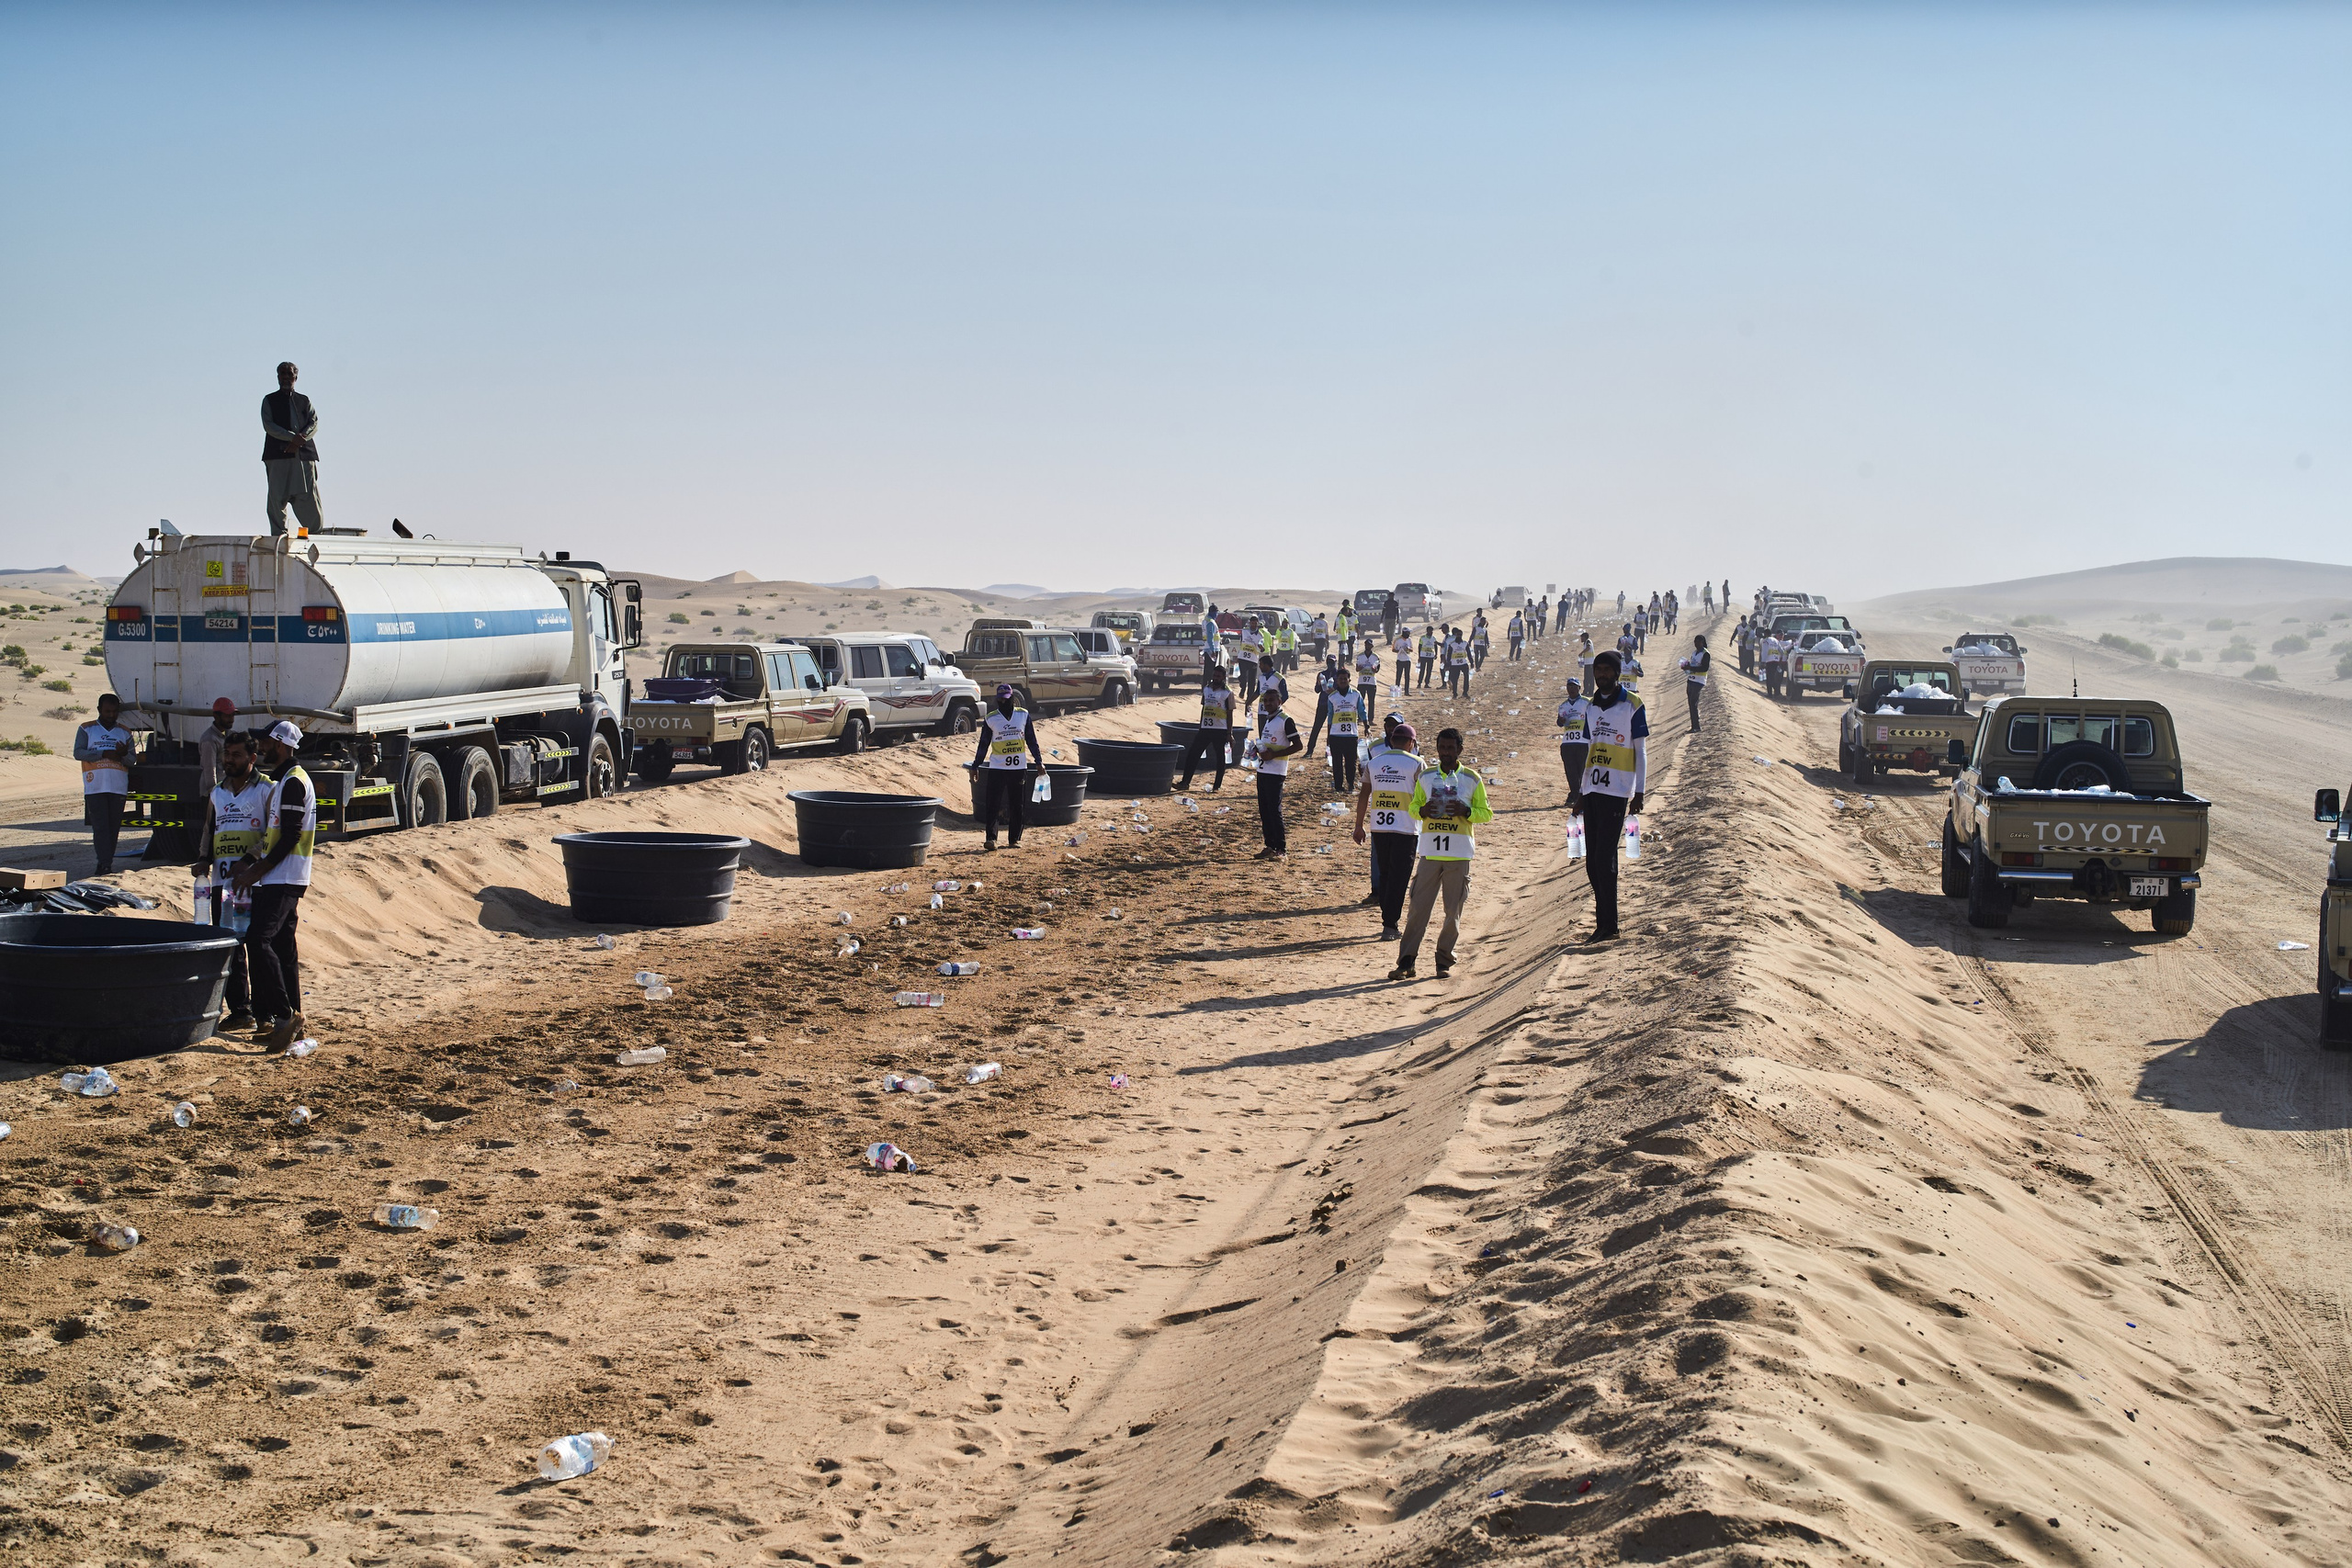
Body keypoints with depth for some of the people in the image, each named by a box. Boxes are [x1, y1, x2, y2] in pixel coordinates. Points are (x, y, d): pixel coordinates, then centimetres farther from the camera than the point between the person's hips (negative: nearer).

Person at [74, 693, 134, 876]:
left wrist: (124, 754, -16)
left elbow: (131, 761, 8)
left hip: (118, 788, 3)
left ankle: (104, 865, 11)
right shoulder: (86, 729, 8)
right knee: (100, 827, -10)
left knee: (114, 828, 3)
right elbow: (78, 753, -5)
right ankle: (105, 866, -16)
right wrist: (105, 754, -15)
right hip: (95, 787, -3)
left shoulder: (125, 732, 15)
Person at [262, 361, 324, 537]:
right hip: (278, 455, -2)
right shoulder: (269, 401, 13)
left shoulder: (304, 401, 21)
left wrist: (300, 439, -12)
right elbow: (268, 425, -1)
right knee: (278, 498, -7)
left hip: (304, 455, 2)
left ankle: (316, 535, 1)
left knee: (309, 498, -4)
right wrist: (292, 437, -14)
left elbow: (314, 423, 7)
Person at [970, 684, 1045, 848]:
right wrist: (975, 766, 2)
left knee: (1017, 805, 6)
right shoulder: (990, 719, 1)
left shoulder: (1024, 715, 5)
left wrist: (1039, 761, 5)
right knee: (991, 804, -8)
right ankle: (990, 838, -7)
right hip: (996, 768, -1)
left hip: (1019, 768, 1)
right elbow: (983, 744, 5)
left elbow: (1031, 740, 10)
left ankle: (1014, 838, 13)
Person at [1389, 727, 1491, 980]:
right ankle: (1406, 962, 0)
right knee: (1418, 907, -3)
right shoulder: (1425, 777, 9)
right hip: (1430, 852, 1)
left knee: (1453, 912, 3)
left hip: (1459, 855, -1)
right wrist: (1422, 811, -7)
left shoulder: (1472, 778, 4)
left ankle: (1444, 961, 16)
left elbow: (1486, 813, 6)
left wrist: (1467, 811, -14)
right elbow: (1413, 807, 16)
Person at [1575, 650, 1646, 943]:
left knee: (1605, 858, -12)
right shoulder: (1591, 707, 16)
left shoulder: (1632, 706, -3)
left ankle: (1609, 926, -9)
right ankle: (1603, 923, 12)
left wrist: (1639, 794, -7)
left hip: (1617, 792, -7)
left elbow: (1640, 752, -2)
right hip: (1593, 791, 7)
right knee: (1593, 861, 5)